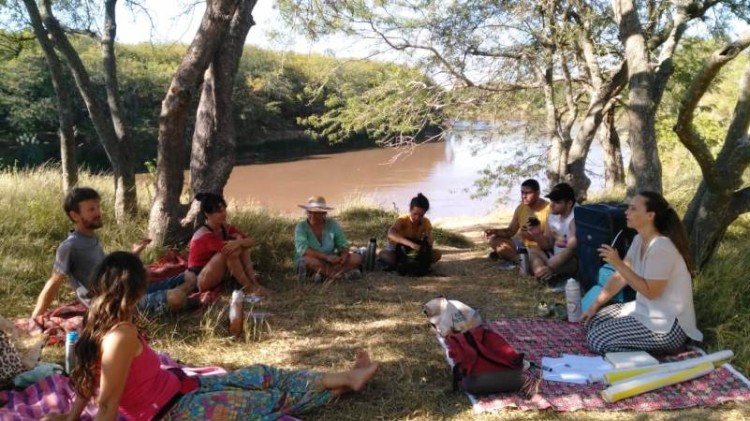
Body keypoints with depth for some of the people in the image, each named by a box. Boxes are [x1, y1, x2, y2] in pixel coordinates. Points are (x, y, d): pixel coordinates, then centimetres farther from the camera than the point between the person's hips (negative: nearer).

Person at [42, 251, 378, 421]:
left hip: (176, 386, 9)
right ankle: (344, 382, 18)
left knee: (262, 376, 9)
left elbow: (89, 376, 7)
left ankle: (346, 379, 18)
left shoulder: (101, 321, 0)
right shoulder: (122, 335, -29)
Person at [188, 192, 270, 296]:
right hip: (199, 280, -8)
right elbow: (227, 249, -37)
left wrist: (239, 242, -31)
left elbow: (250, 241, -10)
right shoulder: (204, 236, -24)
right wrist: (238, 239, -18)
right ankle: (250, 288, -21)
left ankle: (254, 282, -16)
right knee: (230, 252, -30)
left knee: (242, 246, -6)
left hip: (218, 275, 8)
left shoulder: (225, 228, -1)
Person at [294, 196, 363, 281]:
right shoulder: (301, 227, -12)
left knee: (357, 258, -17)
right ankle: (342, 273, -27)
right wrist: (327, 257, -34)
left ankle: (322, 273, -28)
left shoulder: (332, 225, -3)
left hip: (330, 262, 4)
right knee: (309, 261, -38)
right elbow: (302, 249, -26)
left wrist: (344, 256, -25)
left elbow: (344, 245, 0)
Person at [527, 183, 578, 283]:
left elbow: (572, 249, -30)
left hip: (575, 260, -9)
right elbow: (548, 245, 10)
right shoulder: (552, 215, 4)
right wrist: (537, 236, -14)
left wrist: (551, 268, -42)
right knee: (532, 251, -3)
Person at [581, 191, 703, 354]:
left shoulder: (661, 247, -26)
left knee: (596, 339, -13)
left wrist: (618, 263, -25)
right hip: (645, 310, 10)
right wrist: (595, 304, 5)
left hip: (668, 325, -9)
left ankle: (655, 357, 0)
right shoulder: (639, 240, 3)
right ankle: (645, 351, 11)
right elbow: (621, 276, 8)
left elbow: (650, 292, -25)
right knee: (592, 321, 8)